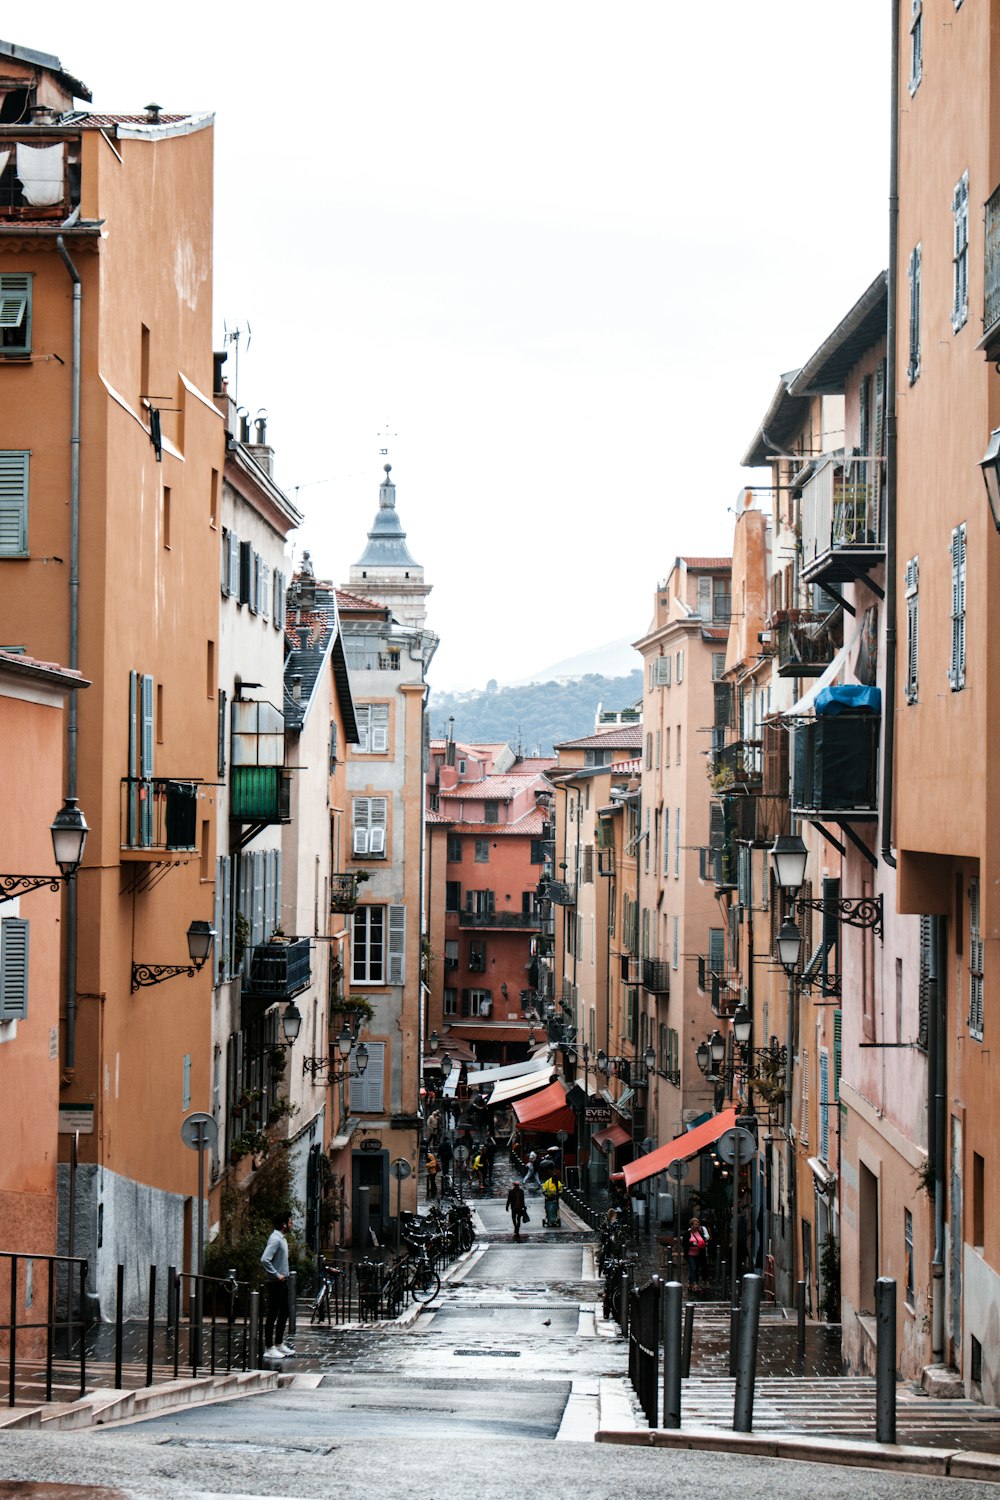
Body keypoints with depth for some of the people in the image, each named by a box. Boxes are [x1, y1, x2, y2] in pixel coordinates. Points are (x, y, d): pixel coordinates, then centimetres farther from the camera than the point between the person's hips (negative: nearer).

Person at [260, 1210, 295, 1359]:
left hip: (283, 1282, 10)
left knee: (284, 1313, 16)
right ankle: (269, 1349, -1)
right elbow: (264, 1260, -29)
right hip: (276, 1283, -10)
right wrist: (276, 1275, -23)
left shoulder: (281, 1238, 13)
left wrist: (284, 1275, 14)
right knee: (272, 1315, -5)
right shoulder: (275, 1239, -18)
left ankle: (279, 1344, 25)